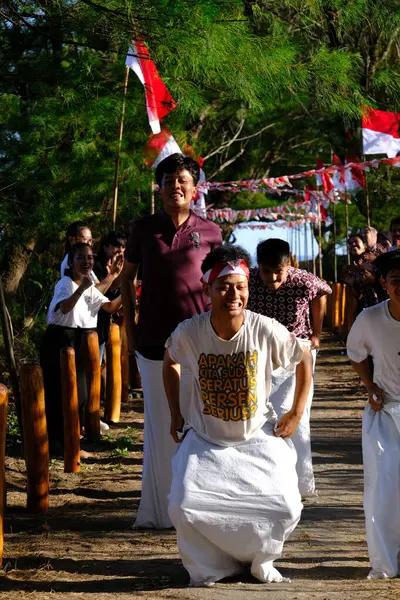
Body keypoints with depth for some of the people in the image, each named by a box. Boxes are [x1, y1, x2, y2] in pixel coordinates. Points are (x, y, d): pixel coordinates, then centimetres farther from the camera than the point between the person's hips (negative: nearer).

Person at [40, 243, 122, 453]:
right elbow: (64, 308, -32)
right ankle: (54, 440, -2)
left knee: (78, 389, 10)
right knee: (58, 390, -7)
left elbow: (111, 307, 9)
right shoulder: (65, 284, -13)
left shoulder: (91, 288, 14)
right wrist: (82, 288, -44)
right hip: (59, 340, -8)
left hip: (80, 341, 8)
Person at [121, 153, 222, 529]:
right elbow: (127, 276, 12)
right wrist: (129, 326, 6)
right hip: (154, 340, 1)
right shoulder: (144, 229, 3)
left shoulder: (209, 232, 2)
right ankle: (159, 508, 14)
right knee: (160, 424, 6)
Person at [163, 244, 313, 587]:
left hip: (259, 439, 0)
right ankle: (209, 567, 12)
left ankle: (260, 559, 21)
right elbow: (170, 362, 8)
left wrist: (297, 414, 0)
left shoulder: (267, 330, -18)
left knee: (285, 509, -13)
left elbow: (304, 361, 0)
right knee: (184, 507, -19)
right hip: (205, 439, 0)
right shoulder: (189, 333, -16)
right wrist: (175, 416, 7)